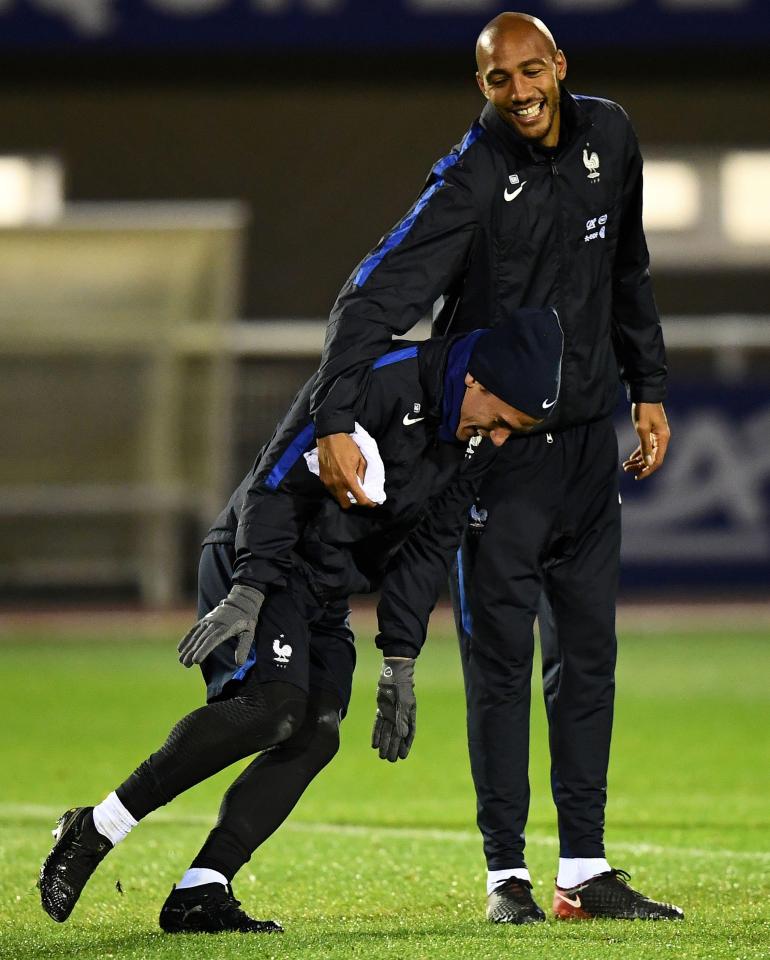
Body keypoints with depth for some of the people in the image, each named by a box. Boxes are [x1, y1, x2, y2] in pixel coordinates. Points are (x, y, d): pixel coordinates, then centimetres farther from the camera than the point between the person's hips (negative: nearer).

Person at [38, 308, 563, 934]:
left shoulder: (476, 443, 4)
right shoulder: (379, 378, -21)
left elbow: (426, 549, 9)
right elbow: (279, 482, -22)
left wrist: (400, 665, 4)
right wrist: (249, 594, -28)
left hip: (326, 599, 9)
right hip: (257, 567, -9)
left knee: (316, 734, -9)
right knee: (274, 704, -27)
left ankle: (199, 895, -13)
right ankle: (95, 830, -21)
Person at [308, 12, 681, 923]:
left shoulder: (608, 139, 1)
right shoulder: (471, 181, -18)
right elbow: (378, 294, -28)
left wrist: (648, 387, 13)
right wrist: (335, 420, -41)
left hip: (588, 437, 6)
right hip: (495, 444, -6)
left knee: (587, 652, 8)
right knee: (500, 657, -2)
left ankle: (584, 870, 14)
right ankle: (506, 873, 5)